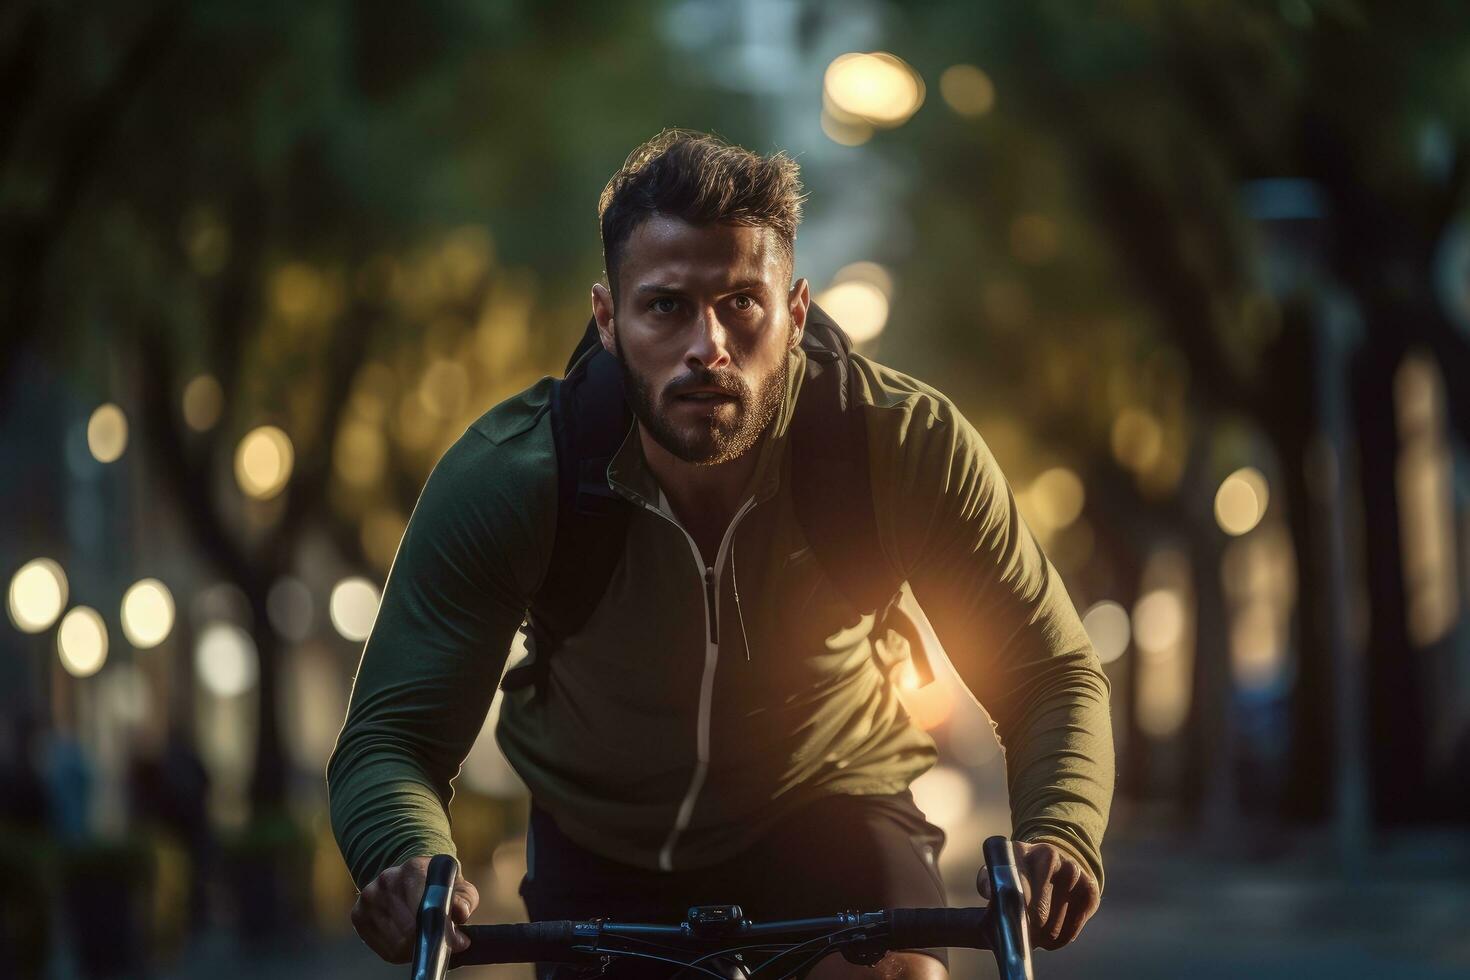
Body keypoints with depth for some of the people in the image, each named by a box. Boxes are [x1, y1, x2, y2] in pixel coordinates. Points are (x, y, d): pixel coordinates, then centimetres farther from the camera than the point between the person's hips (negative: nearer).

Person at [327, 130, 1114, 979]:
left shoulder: (905, 444, -26)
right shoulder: (503, 478, -26)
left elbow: (1051, 672, -18)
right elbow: (393, 734, -24)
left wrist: (1058, 837, -39)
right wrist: (409, 864, -48)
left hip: (827, 811, -1)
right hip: (598, 838, 1)